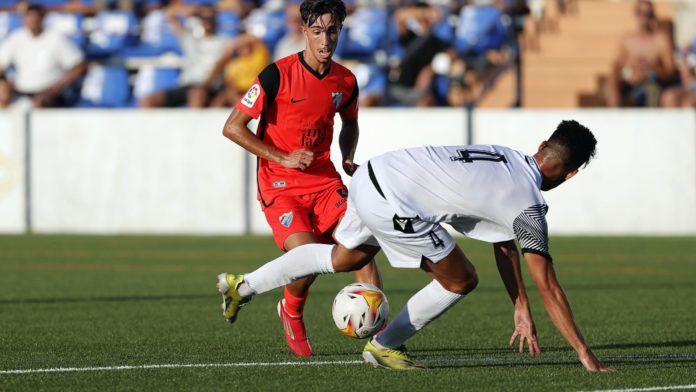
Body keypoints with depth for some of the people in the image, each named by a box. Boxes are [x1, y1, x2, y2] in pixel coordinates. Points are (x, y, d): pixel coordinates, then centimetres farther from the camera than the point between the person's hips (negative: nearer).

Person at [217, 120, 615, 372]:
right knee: (461, 281, 6)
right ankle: (384, 346, 21)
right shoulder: (528, 206, -8)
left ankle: (243, 287, 37)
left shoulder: (506, 158, 17)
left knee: (343, 257, 34)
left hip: (371, 174, 8)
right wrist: (585, 354, -5)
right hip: (392, 204, -8)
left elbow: (505, 246, 26)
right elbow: (548, 285, -8)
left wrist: (522, 310, 29)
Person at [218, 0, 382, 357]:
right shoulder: (278, 75, -14)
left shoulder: (345, 81, 2)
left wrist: (348, 159, 5)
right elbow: (233, 127, -12)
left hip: (324, 180, 5)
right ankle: (291, 314, 11)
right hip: (280, 185, -5)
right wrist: (282, 158, -17)